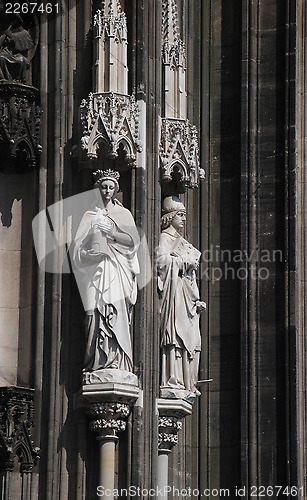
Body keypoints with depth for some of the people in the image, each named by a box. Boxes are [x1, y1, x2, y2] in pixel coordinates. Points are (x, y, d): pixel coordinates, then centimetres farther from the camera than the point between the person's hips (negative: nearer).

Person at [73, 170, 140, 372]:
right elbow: (80, 245, 8)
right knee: (97, 316, -10)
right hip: (96, 271, 1)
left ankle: (117, 362, -17)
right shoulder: (91, 215, 15)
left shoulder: (124, 214, 14)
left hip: (118, 272, -1)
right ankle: (98, 364, -11)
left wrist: (111, 234, -11)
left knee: (118, 315, -13)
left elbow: (133, 241, 2)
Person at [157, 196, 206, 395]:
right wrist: (186, 262, -12)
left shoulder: (180, 241, 26)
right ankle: (172, 381, -20)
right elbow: (162, 259, -20)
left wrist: (197, 300, 19)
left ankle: (187, 383, 3)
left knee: (190, 338, 4)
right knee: (176, 334, -15)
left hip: (187, 295, 9)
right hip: (174, 292, -9)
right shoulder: (165, 238, -1)